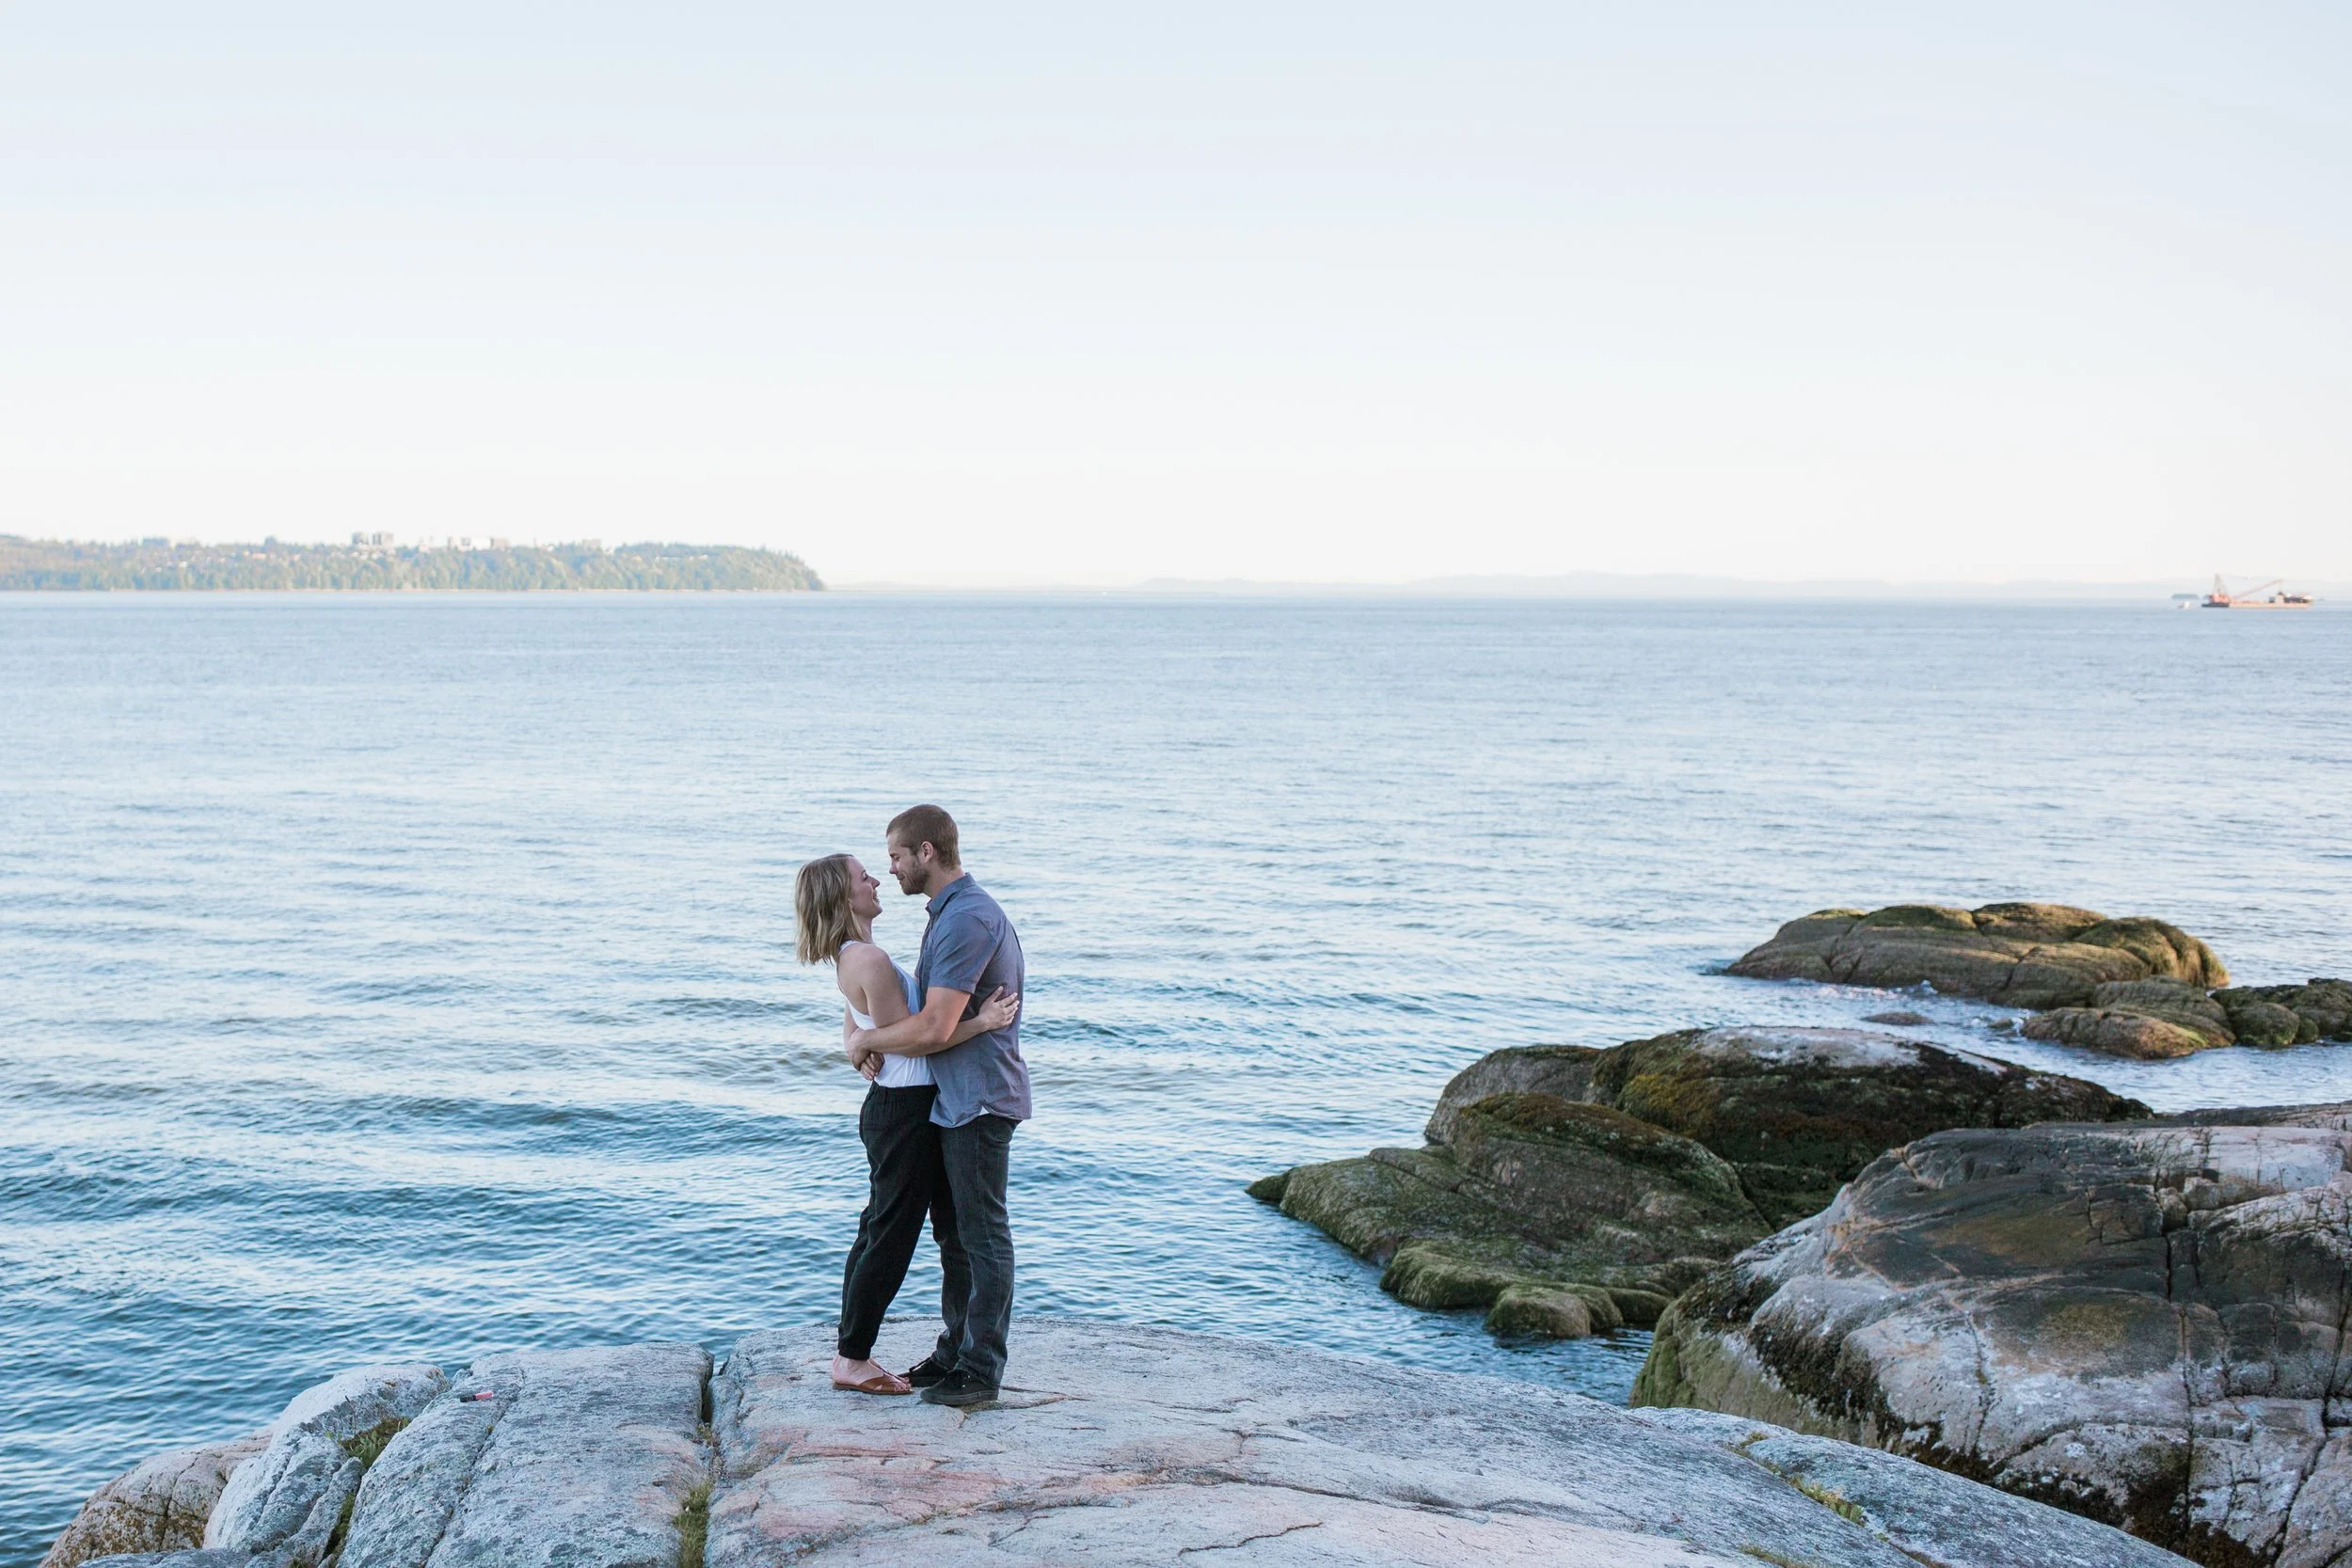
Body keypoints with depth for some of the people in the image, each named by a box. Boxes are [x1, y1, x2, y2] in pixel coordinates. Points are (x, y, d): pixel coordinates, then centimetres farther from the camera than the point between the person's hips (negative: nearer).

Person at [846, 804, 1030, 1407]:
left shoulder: (968, 918, -21)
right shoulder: (952, 911, 14)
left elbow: (934, 1029, -26)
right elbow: (921, 994, 26)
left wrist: (865, 1041, -9)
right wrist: (868, 1035, 9)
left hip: (979, 1100, -11)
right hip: (954, 1100, 11)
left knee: (983, 1234, -3)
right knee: (957, 1229, 17)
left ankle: (981, 1368, 4)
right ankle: (957, 1347, 27)